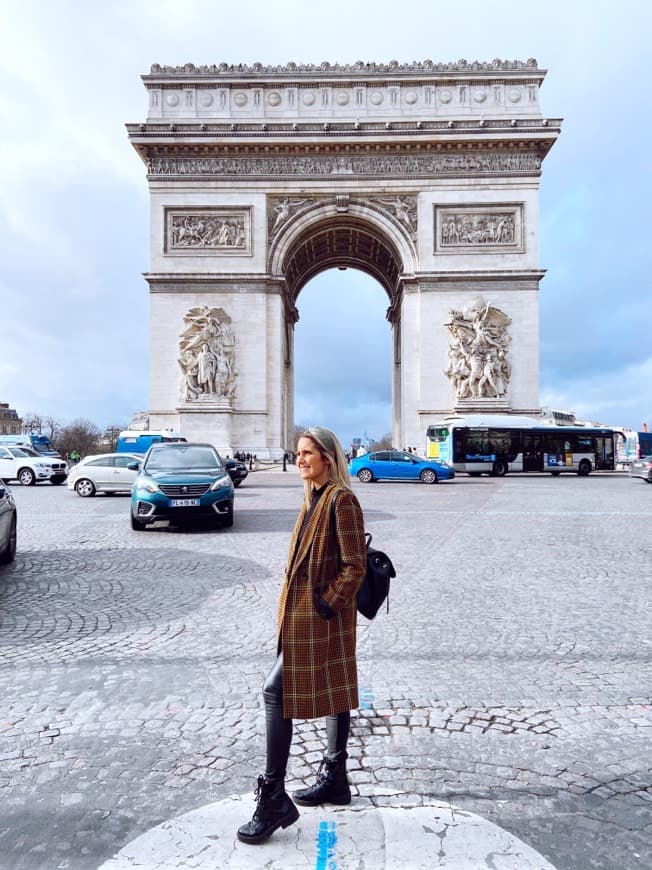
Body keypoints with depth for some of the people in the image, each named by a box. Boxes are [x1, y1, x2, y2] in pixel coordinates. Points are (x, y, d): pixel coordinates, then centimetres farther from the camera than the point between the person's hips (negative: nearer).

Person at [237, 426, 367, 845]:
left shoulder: (342, 500, -18)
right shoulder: (315, 498, 11)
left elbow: (355, 567, -20)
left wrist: (327, 605, -18)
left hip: (319, 617, -9)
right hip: (302, 614, 9)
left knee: (276, 692, -5)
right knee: (335, 692, 19)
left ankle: (274, 799, 9)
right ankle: (335, 779, 35)